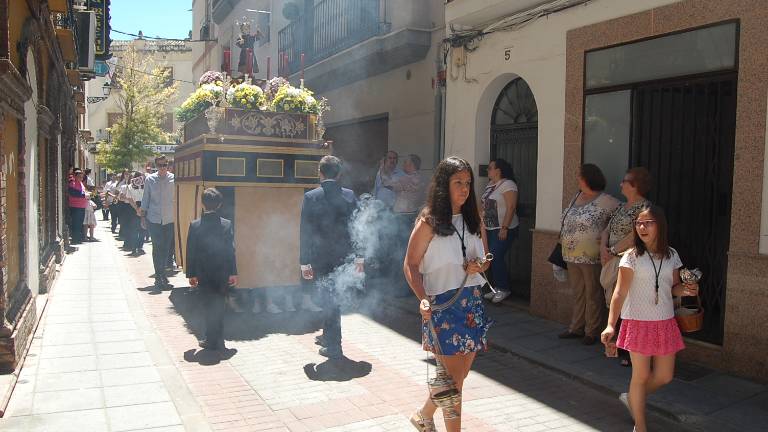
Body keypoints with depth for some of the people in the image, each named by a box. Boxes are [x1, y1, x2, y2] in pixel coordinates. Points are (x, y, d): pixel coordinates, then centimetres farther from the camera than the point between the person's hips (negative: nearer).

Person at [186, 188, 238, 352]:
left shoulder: (195, 225, -8)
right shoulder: (227, 224, -6)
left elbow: (191, 252, -4)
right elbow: (231, 250, -5)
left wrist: (191, 274, 5)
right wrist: (233, 273, 2)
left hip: (203, 274, -1)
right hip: (222, 273, 1)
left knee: (209, 306, 9)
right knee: (219, 306, 13)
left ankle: (213, 340, 13)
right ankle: (217, 340, 20)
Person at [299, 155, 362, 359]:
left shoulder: (310, 197, -10)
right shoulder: (349, 195, -2)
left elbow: (305, 232, -9)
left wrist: (304, 262, -3)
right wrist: (359, 257, 10)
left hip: (321, 257, -3)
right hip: (343, 256, 3)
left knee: (331, 299, 5)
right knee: (333, 297, 21)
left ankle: (334, 347, 9)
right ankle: (328, 335, 37)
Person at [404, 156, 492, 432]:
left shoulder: (474, 221, 9)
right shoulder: (428, 222, -8)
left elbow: (485, 258, 19)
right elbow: (410, 265, -8)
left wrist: (479, 267, -5)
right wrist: (422, 298, -23)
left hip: (472, 303, 6)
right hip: (442, 305, -6)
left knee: (460, 375, 14)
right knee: (453, 378, -1)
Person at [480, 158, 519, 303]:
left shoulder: (508, 185, -12)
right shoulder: (490, 185, 14)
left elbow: (511, 207, -17)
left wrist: (504, 228, -21)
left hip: (503, 229, -8)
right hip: (489, 228, 8)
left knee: (496, 257, -12)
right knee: (492, 258, 6)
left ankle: (504, 289, 2)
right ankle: (497, 288, 16)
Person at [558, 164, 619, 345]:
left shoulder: (605, 201, -13)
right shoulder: (577, 197, 11)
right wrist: (563, 236, 12)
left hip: (591, 257, -8)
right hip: (572, 256, 8)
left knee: (593, 295, 4)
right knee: (578, 293, 16)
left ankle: (592, 332, 15)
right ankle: (576, 328, 26)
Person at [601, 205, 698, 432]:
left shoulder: (671, 255, 3)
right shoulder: (632, 256, -10)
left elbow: (674, 287, 14)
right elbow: (620, 292, -14)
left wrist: (686, 290, -10)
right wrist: (610, 324, -21)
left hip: (665, 322, 5)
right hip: (639, 322, -4)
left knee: (664, 376, 10)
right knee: (641, 375, 4)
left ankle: (632, 398, 37)